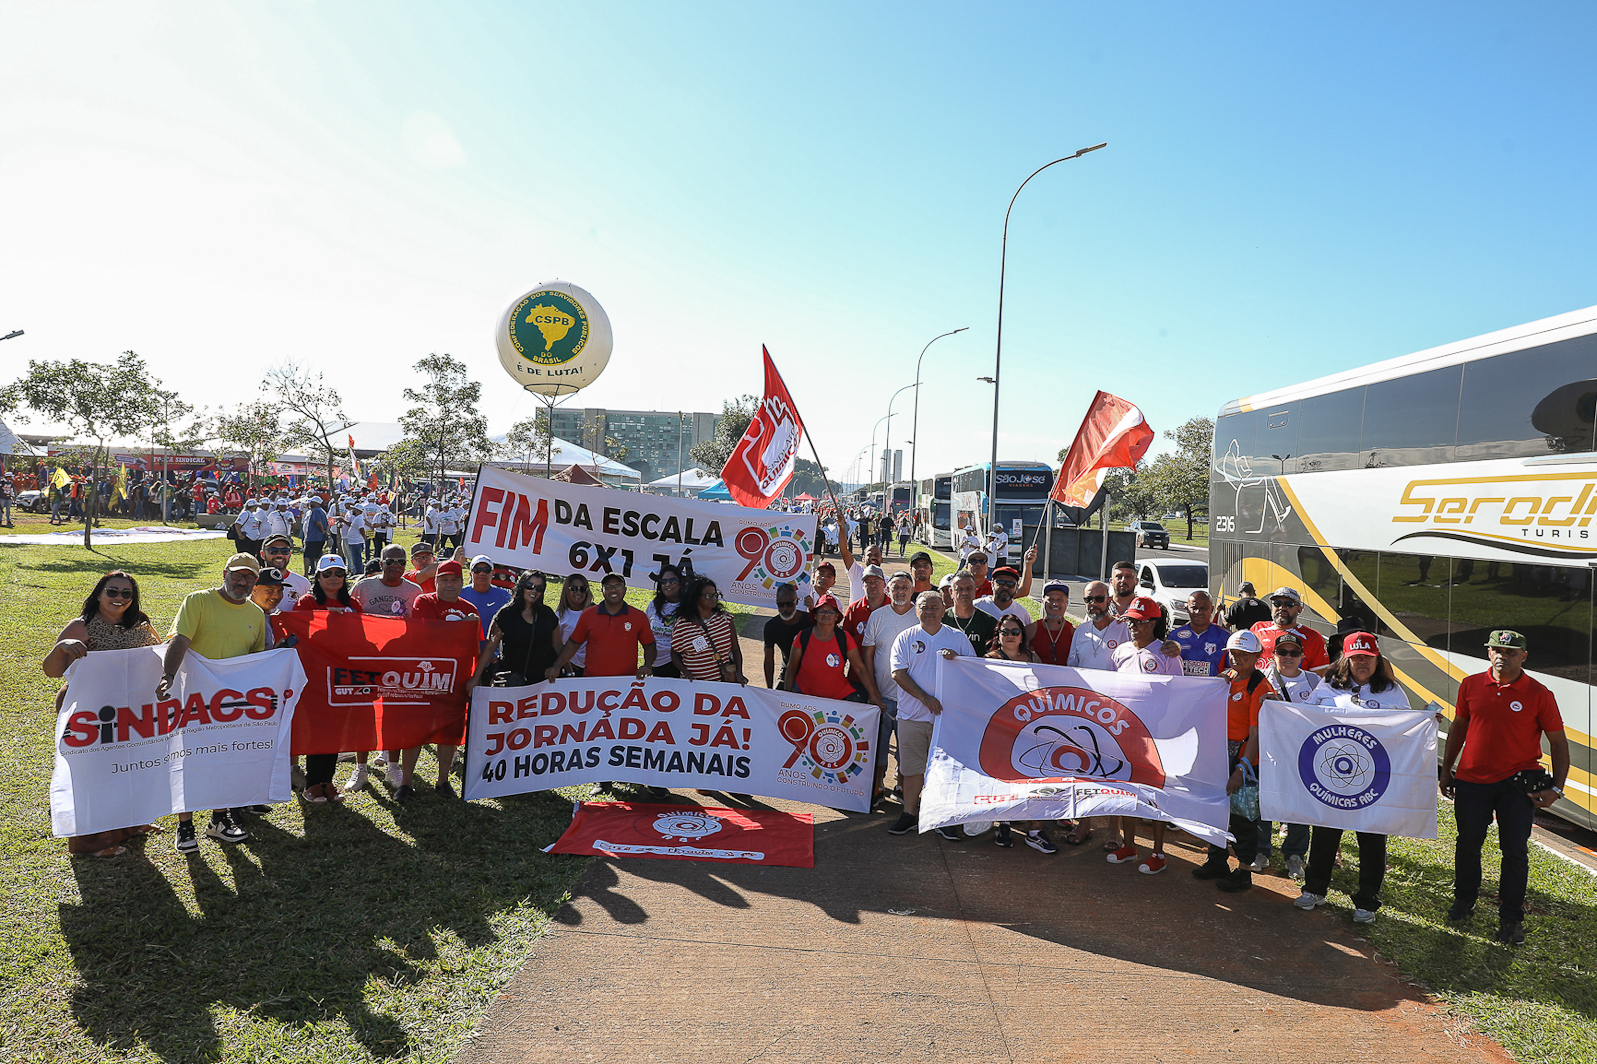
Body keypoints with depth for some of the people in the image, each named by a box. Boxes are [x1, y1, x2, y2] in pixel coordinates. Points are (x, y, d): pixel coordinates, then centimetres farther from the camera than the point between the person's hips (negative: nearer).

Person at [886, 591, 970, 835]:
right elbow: (898, 673, -4)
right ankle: (910, 813, 17)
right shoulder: (906, 638, 5)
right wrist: (925, 698, -14)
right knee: (912, 766, 4)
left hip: (947, 714, 0)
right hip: (913, 714, 0)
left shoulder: (958, 638, 7)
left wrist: (957, 659, -14)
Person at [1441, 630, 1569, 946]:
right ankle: (1464, 900, 34)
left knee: (1515, 851, 2)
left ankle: (1511, 919, 15)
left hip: (1516, 784, -2)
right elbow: (1458, 728, 13)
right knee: (1467, 844, 13)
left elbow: (1559, 743, 0)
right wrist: (1446, 771, 14)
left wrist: (1556, 788, -7)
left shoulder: (1539, 694, -6)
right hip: (1470, 780, 2)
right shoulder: (1471, 685, 1)